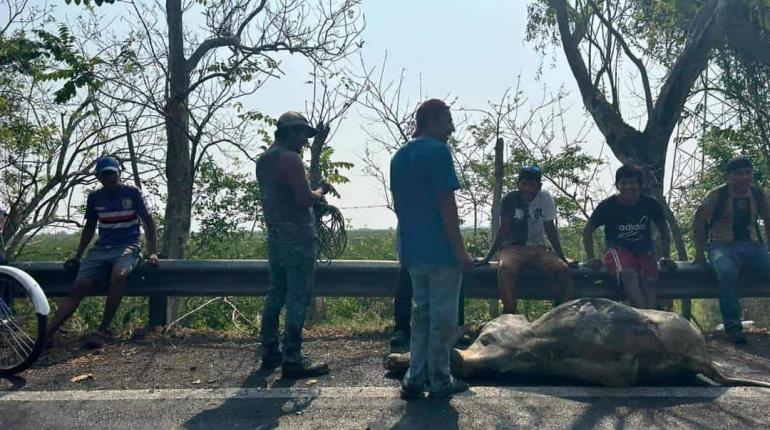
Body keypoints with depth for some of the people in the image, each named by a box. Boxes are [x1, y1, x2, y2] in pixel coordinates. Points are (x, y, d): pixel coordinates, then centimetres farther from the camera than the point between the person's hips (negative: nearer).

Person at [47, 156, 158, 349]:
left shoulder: (132, 193, -2)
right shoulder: (94, 198, 10)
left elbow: (148, 221, 0)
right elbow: (89, 228, 22)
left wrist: (152, 252, -9)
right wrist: (77, 256, 18)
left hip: (128, 246, -4)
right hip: (101, 249, 4)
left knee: (118, 275, -36)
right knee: (78, 288, -14)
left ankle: (103, 330, -28)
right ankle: (47, 333, -20)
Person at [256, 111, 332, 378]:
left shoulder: (263, 160, 15)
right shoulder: (290, 159, -13)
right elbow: (305, 199, -19)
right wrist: (321, 191, 0)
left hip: (275, 235, 9)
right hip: (297, 236, -9)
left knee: (276, 294, 15)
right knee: (298, 298, -6)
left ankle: (270, 352, 22)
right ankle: (292, 359, -4)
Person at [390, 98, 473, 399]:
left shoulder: (399, 156, 14)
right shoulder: (437, 151, -11)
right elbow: (446, 204, -17)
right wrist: (461, 250, -14)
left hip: (413, 250, 8)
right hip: (441, 250, -8)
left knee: (420, 312, 15)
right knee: (443, 315, 3)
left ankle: (415, 378, 16)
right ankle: (439, 381, 11)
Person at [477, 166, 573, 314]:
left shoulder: (545, 198, 0)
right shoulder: (510, 199, -7)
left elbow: (550, 229, 7)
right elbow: (504, 229, -6)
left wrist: (562, 256, 5)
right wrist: (488, 256, -12)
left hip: (537, 248, 3)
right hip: (513, 248, -3)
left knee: (564, 269, -24)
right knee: (506, 268, -37)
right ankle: (510, 314, -32)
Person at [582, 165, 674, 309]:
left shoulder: (651, 204, 1)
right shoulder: (607, 206, -5)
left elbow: (664, 230, 17)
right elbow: (588, 230, 6)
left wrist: (666, 256, 9)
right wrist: (590, 258, -2)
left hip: (644, 249, 3)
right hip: (617, 248, -3)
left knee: (649, 281, -27)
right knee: (628, 274, -35)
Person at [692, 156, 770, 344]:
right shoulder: (716, 195, -1)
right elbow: (699, 222, 3)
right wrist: (700, 252, -1)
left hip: (753, 246, 4)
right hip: (723, 246, -4)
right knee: (727, 272, -37)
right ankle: (732, 325, -31)